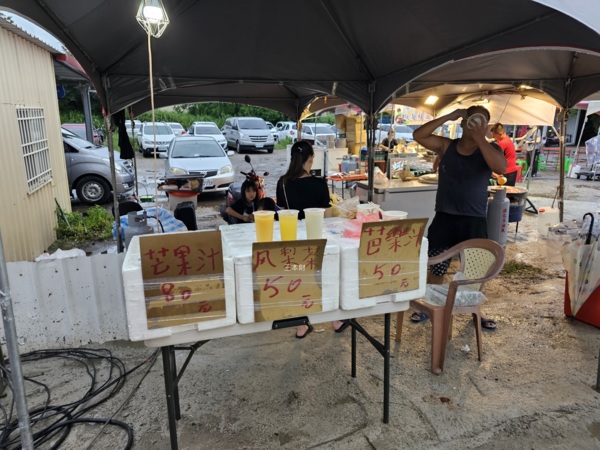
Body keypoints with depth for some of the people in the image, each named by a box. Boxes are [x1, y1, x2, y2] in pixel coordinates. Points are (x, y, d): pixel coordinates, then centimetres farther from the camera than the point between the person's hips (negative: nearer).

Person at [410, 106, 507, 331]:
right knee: (435, 268, 9)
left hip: (474, 221, 0)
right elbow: (419, 135, -7)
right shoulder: (447, 146, 3)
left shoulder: (490, 149, -1)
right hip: (444, 218, 1)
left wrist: (480, 138, -21)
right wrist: (448, 117, -12)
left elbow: (501, 168, -22)